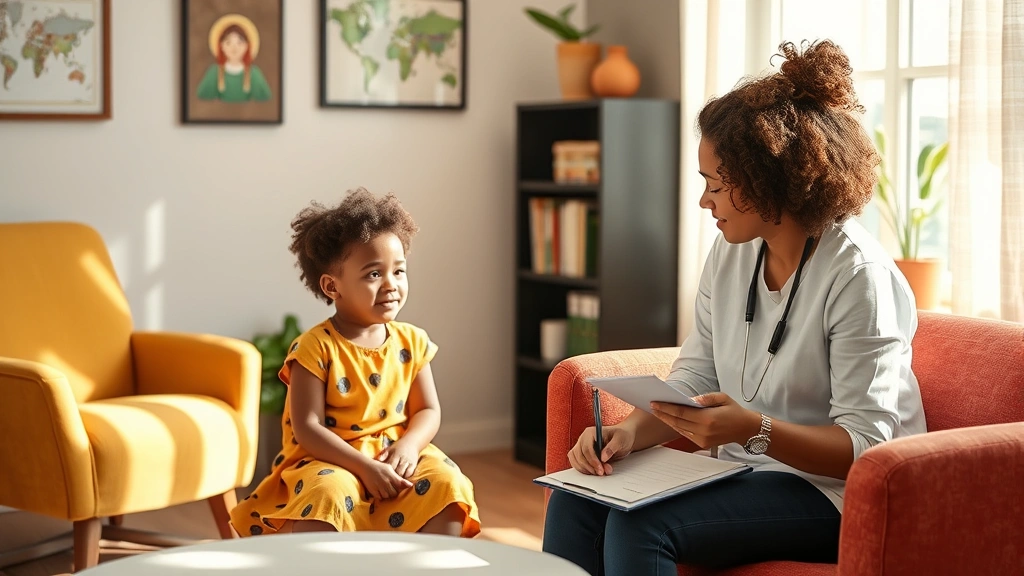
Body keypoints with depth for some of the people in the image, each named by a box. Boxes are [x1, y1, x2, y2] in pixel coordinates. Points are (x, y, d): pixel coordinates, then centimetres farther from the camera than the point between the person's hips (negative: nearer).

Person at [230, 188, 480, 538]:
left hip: (396, 457, 4)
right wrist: (365, 466, -22)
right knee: (326, 495, -35)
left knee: (447, 483, -21)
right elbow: (307, 428, -14)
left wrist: (409, 445, -15)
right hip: (330, 461, -4)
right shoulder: (315, 348, -11)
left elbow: (428, 410, 7)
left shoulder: (411, 342, 5)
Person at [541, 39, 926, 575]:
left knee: (641, 524, -28)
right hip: (742, 469, 7)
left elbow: (866, 445, -21)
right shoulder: (730, 255, 5)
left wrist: (753, 429, -36)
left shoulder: (859, 275, -18)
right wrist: (629, 431, -14)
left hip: (830, 490, -7)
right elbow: (692, 381, 6)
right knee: (574, 501, -13)